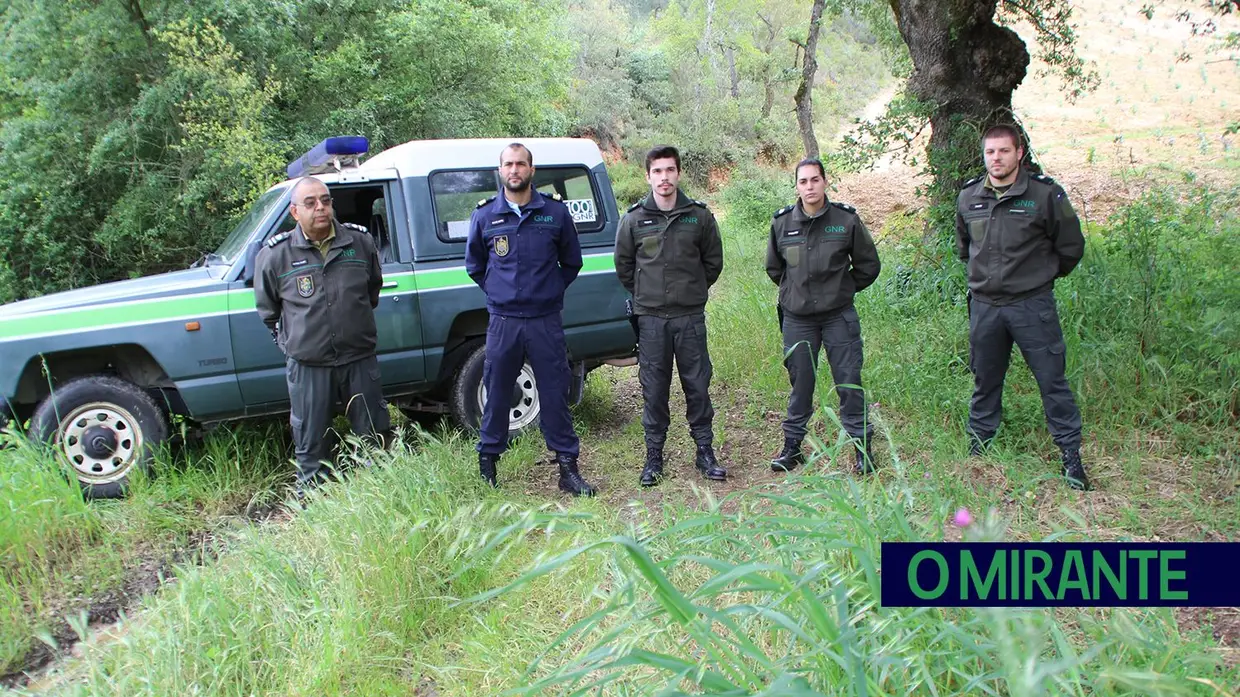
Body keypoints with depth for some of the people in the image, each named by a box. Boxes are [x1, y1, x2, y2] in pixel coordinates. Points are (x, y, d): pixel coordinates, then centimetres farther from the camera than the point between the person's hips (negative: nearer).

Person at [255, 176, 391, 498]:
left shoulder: (360, 242, 0)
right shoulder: (275, 255, -6)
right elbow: (267, 309, 10)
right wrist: (290, 340, 12)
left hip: (359, 359, 2)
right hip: (307, 366, -1)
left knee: (375, 434, 11)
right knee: (310, 442, 9)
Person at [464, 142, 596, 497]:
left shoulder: (555, 212, 3)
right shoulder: (484, 216, 3)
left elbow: (572, 262, 14)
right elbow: (474, 265, 17)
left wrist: (550, 291, 9)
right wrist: (499, 292, 10)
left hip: (546, 321, 0)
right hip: (503, 322, 0)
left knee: (555, 395, 3)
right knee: (496, 396, 7)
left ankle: (568, 467, 12)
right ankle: (487, 465, 22)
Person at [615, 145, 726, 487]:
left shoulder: (699, 216, 0)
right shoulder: (634, 219, 0)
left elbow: (713, 261, 12)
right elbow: (623, 265, 12)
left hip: (691, 317, 0)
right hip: (651, 318, 0)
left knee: (698, 386, 6)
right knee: (654, 390, 5)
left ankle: (705, 451, 18)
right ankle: (654, 456, 15)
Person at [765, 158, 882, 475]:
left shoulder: (846, 219, -6)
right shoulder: (782, 222, -1)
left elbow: (869, 265, 6)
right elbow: (773, 267, 16)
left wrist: (843, 289, 8)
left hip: (839, 317, -1)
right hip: (797, 318, 2)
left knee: (849, 383, 2)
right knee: (799, 384, 11)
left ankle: (862, 445, 14)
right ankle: (792, 445, 23)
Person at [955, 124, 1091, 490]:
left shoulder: (1045, 194, -8)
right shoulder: (968, 197, 4)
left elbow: (1070, 246, 3)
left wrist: (1042, 275, 12)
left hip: (1033, 305, -3)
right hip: (984, 305, 4)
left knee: (1052, 381, 1)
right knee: (985, 382, 13)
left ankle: (1071, 455, 12)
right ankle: (978, 451, 25)